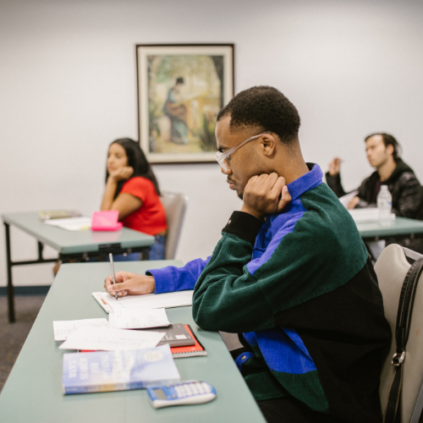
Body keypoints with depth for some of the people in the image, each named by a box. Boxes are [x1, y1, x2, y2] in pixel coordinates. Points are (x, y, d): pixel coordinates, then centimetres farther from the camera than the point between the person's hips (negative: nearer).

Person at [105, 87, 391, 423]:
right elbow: (225, 268, 19)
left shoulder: (310, 228, -26)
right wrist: (153, 281, 10)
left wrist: (246, 218, -18)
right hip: (275, 366, 8)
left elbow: (212, 310, -21)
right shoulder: (291, 205, 6)